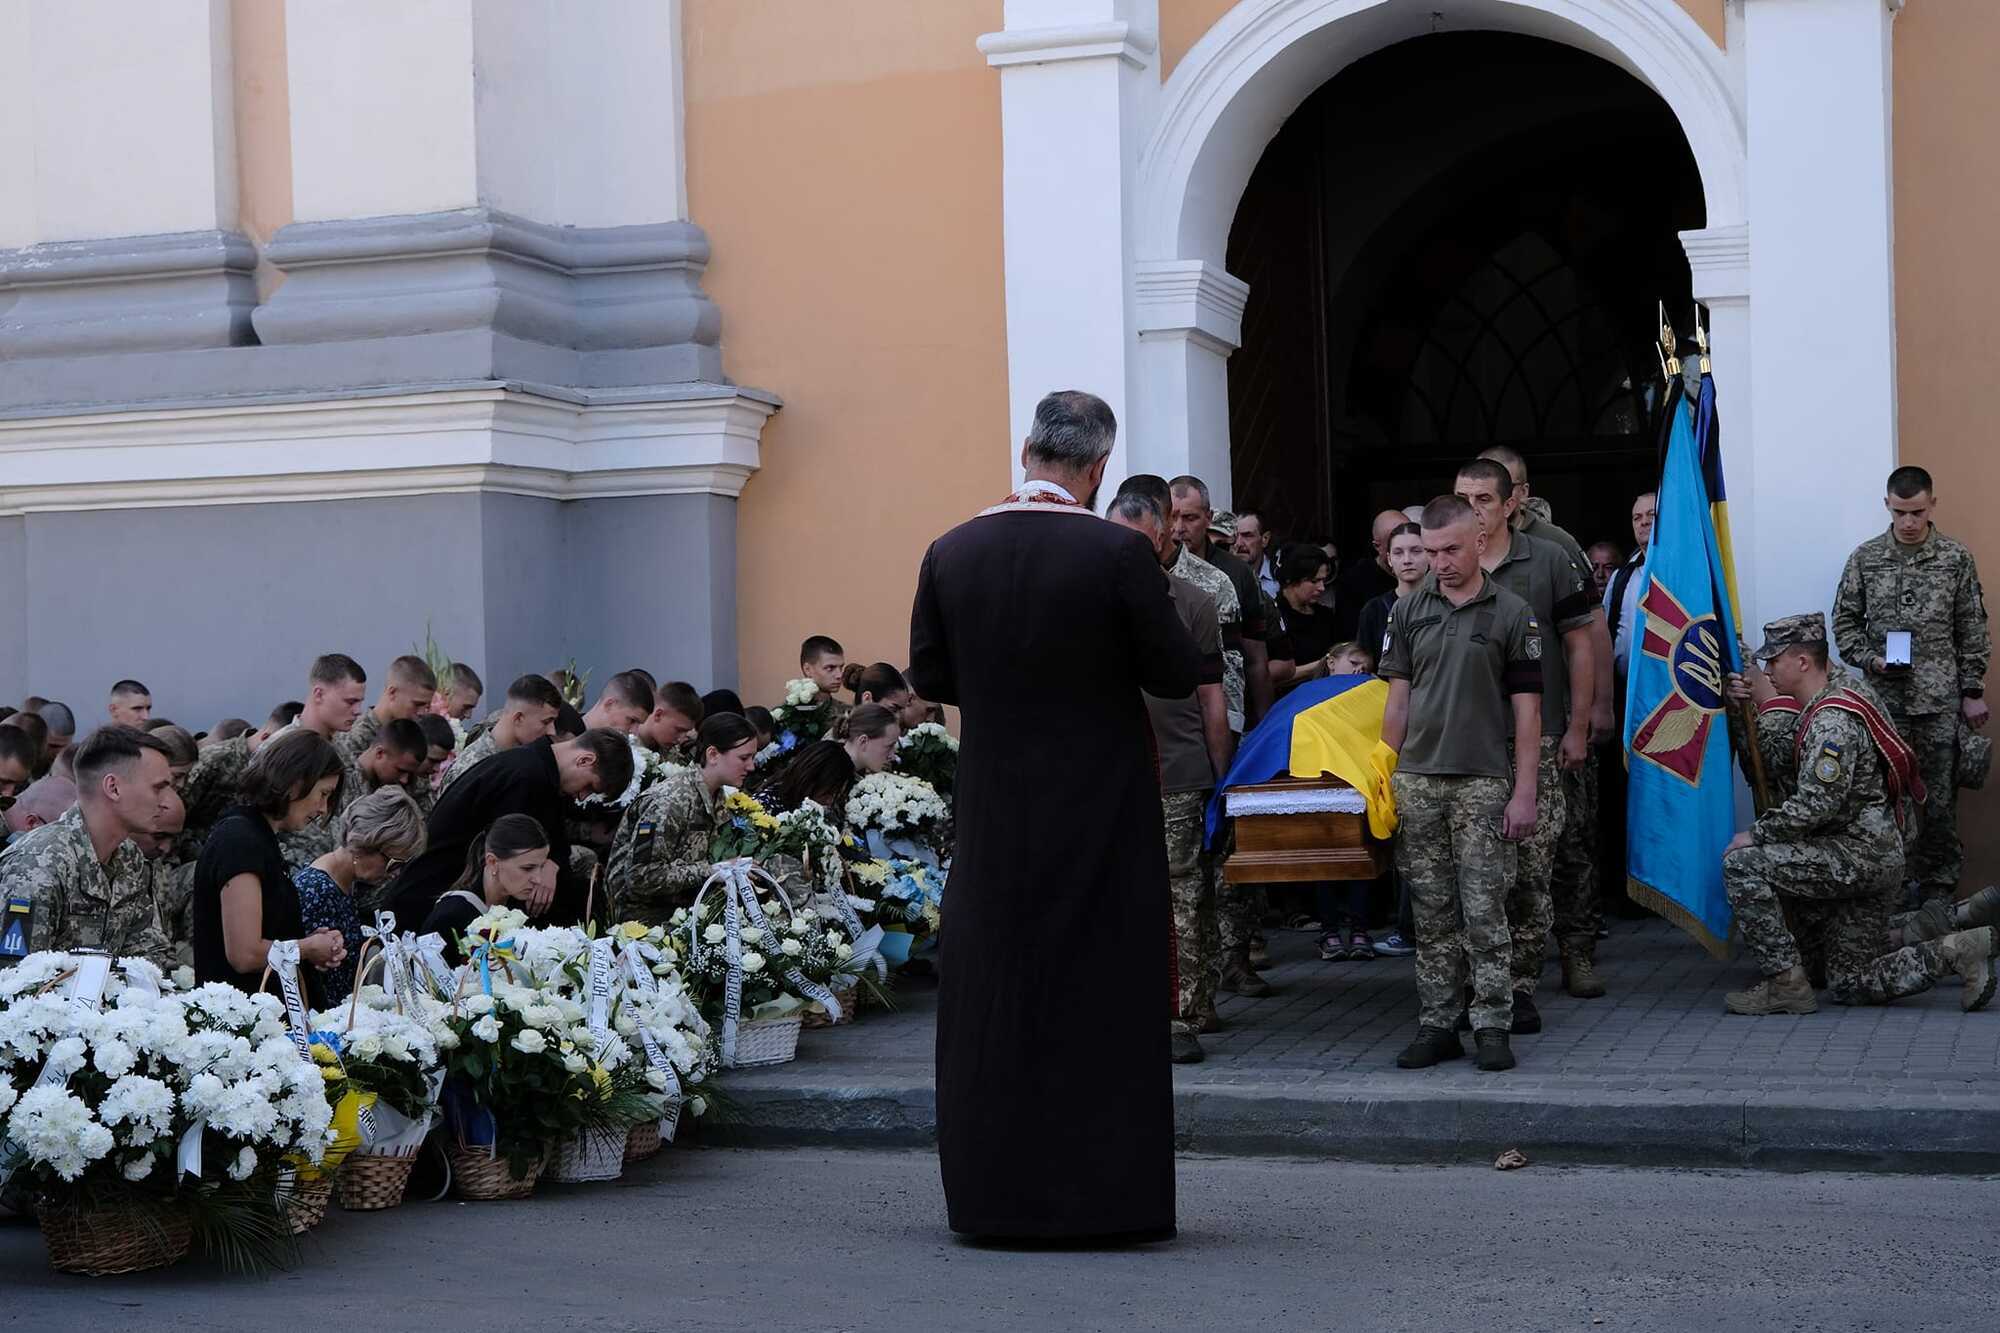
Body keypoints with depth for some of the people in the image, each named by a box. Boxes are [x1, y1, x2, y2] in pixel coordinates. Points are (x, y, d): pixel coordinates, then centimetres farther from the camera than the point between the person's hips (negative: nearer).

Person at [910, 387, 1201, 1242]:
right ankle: (1104, 1195, 8)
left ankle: (995, 1196, 18)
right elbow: (1178, 673, -8)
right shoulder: (1118, 554, -14)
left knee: (992, 992, 12)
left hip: (993, 811, 3)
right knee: (1105, 1000, 5)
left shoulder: (950, 553, -3)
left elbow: (928, 675, 6)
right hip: (1100, 810, -3)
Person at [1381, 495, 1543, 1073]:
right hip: (1417, 781, 3)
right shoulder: (1410, 611, 9)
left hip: (1484, 783, -3)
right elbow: (1398, 700, 12)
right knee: (1432, 913, 7)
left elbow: (1526, 711, -1)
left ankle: (1492, 1026, 4)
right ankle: (1435, 1025, 12)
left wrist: (1524, 793, -7)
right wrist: (1385, 778, 6)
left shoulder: (1512, 615, 0)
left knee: (1485, 911, -3)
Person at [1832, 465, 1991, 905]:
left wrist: (1973, 692, 3)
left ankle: (1939, 884, 13)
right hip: (1883, 699, 1)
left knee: (1940, 798, 2)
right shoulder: (1865, 558, 3)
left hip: (1940, 701, -1)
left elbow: (1972, 632, 5)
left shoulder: (1956, 559, 1)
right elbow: (1845, 622, 9)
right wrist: (1870, 659, -7)